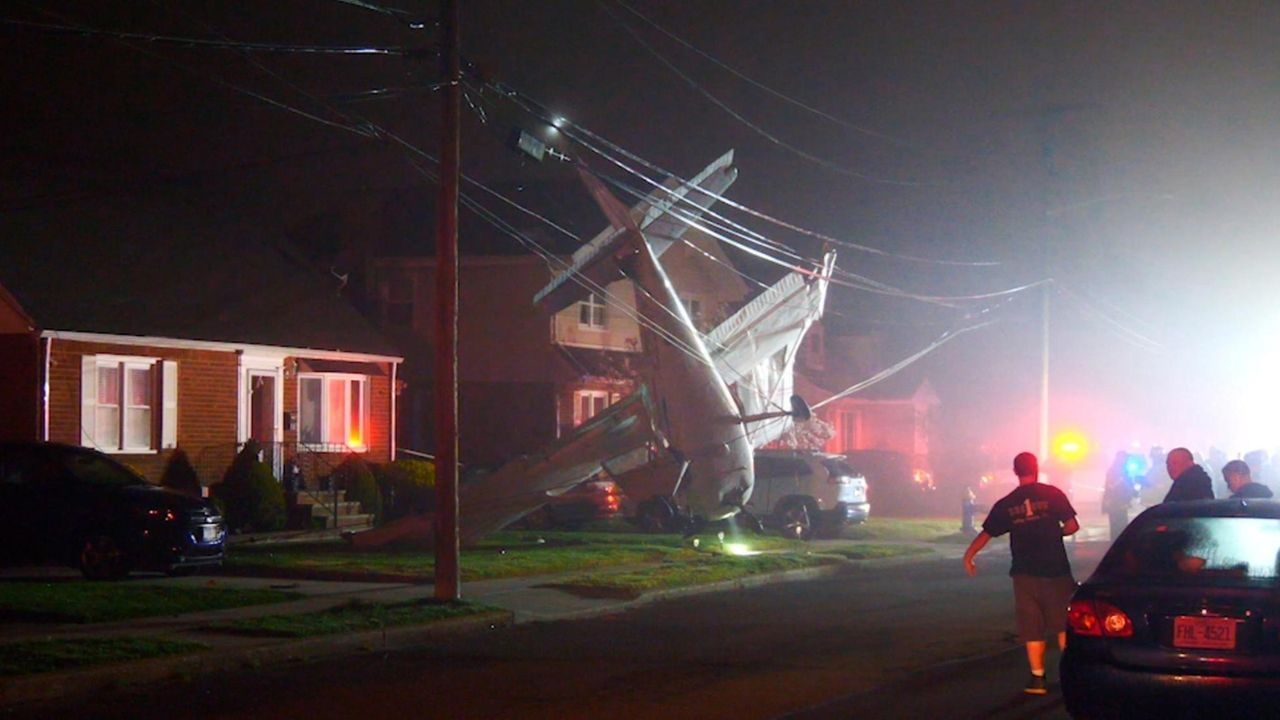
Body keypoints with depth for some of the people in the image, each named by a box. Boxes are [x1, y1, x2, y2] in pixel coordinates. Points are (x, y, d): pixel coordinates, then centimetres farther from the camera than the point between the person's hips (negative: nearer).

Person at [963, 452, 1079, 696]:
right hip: (1055, 570, -1)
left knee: (1032, 628, 6)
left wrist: (968, 556, 18)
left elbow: (986, 533, 4)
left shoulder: (1005, 504, 1)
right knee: (1064, 623, 12)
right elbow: (1072, 525, -6)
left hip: (1025, 573, 1)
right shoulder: (1052, 494, -5)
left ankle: (1038, 678, 5)